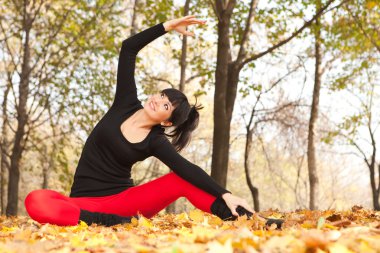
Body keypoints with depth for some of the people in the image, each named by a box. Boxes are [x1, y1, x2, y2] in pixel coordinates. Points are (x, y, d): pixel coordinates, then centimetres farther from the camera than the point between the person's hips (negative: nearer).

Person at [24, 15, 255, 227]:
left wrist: (226, 195, -32)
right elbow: (128, 48, 2)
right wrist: (168, 26, -2)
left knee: (182, 180, -23)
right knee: (37, 201, -33)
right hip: (85, 203, 1)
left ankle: (243, 219, -35)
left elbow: (188, 170, -18)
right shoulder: (127, 104, 4)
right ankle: (117, 223, -38)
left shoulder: (156, 142, -3)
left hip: (124, 201, -1)